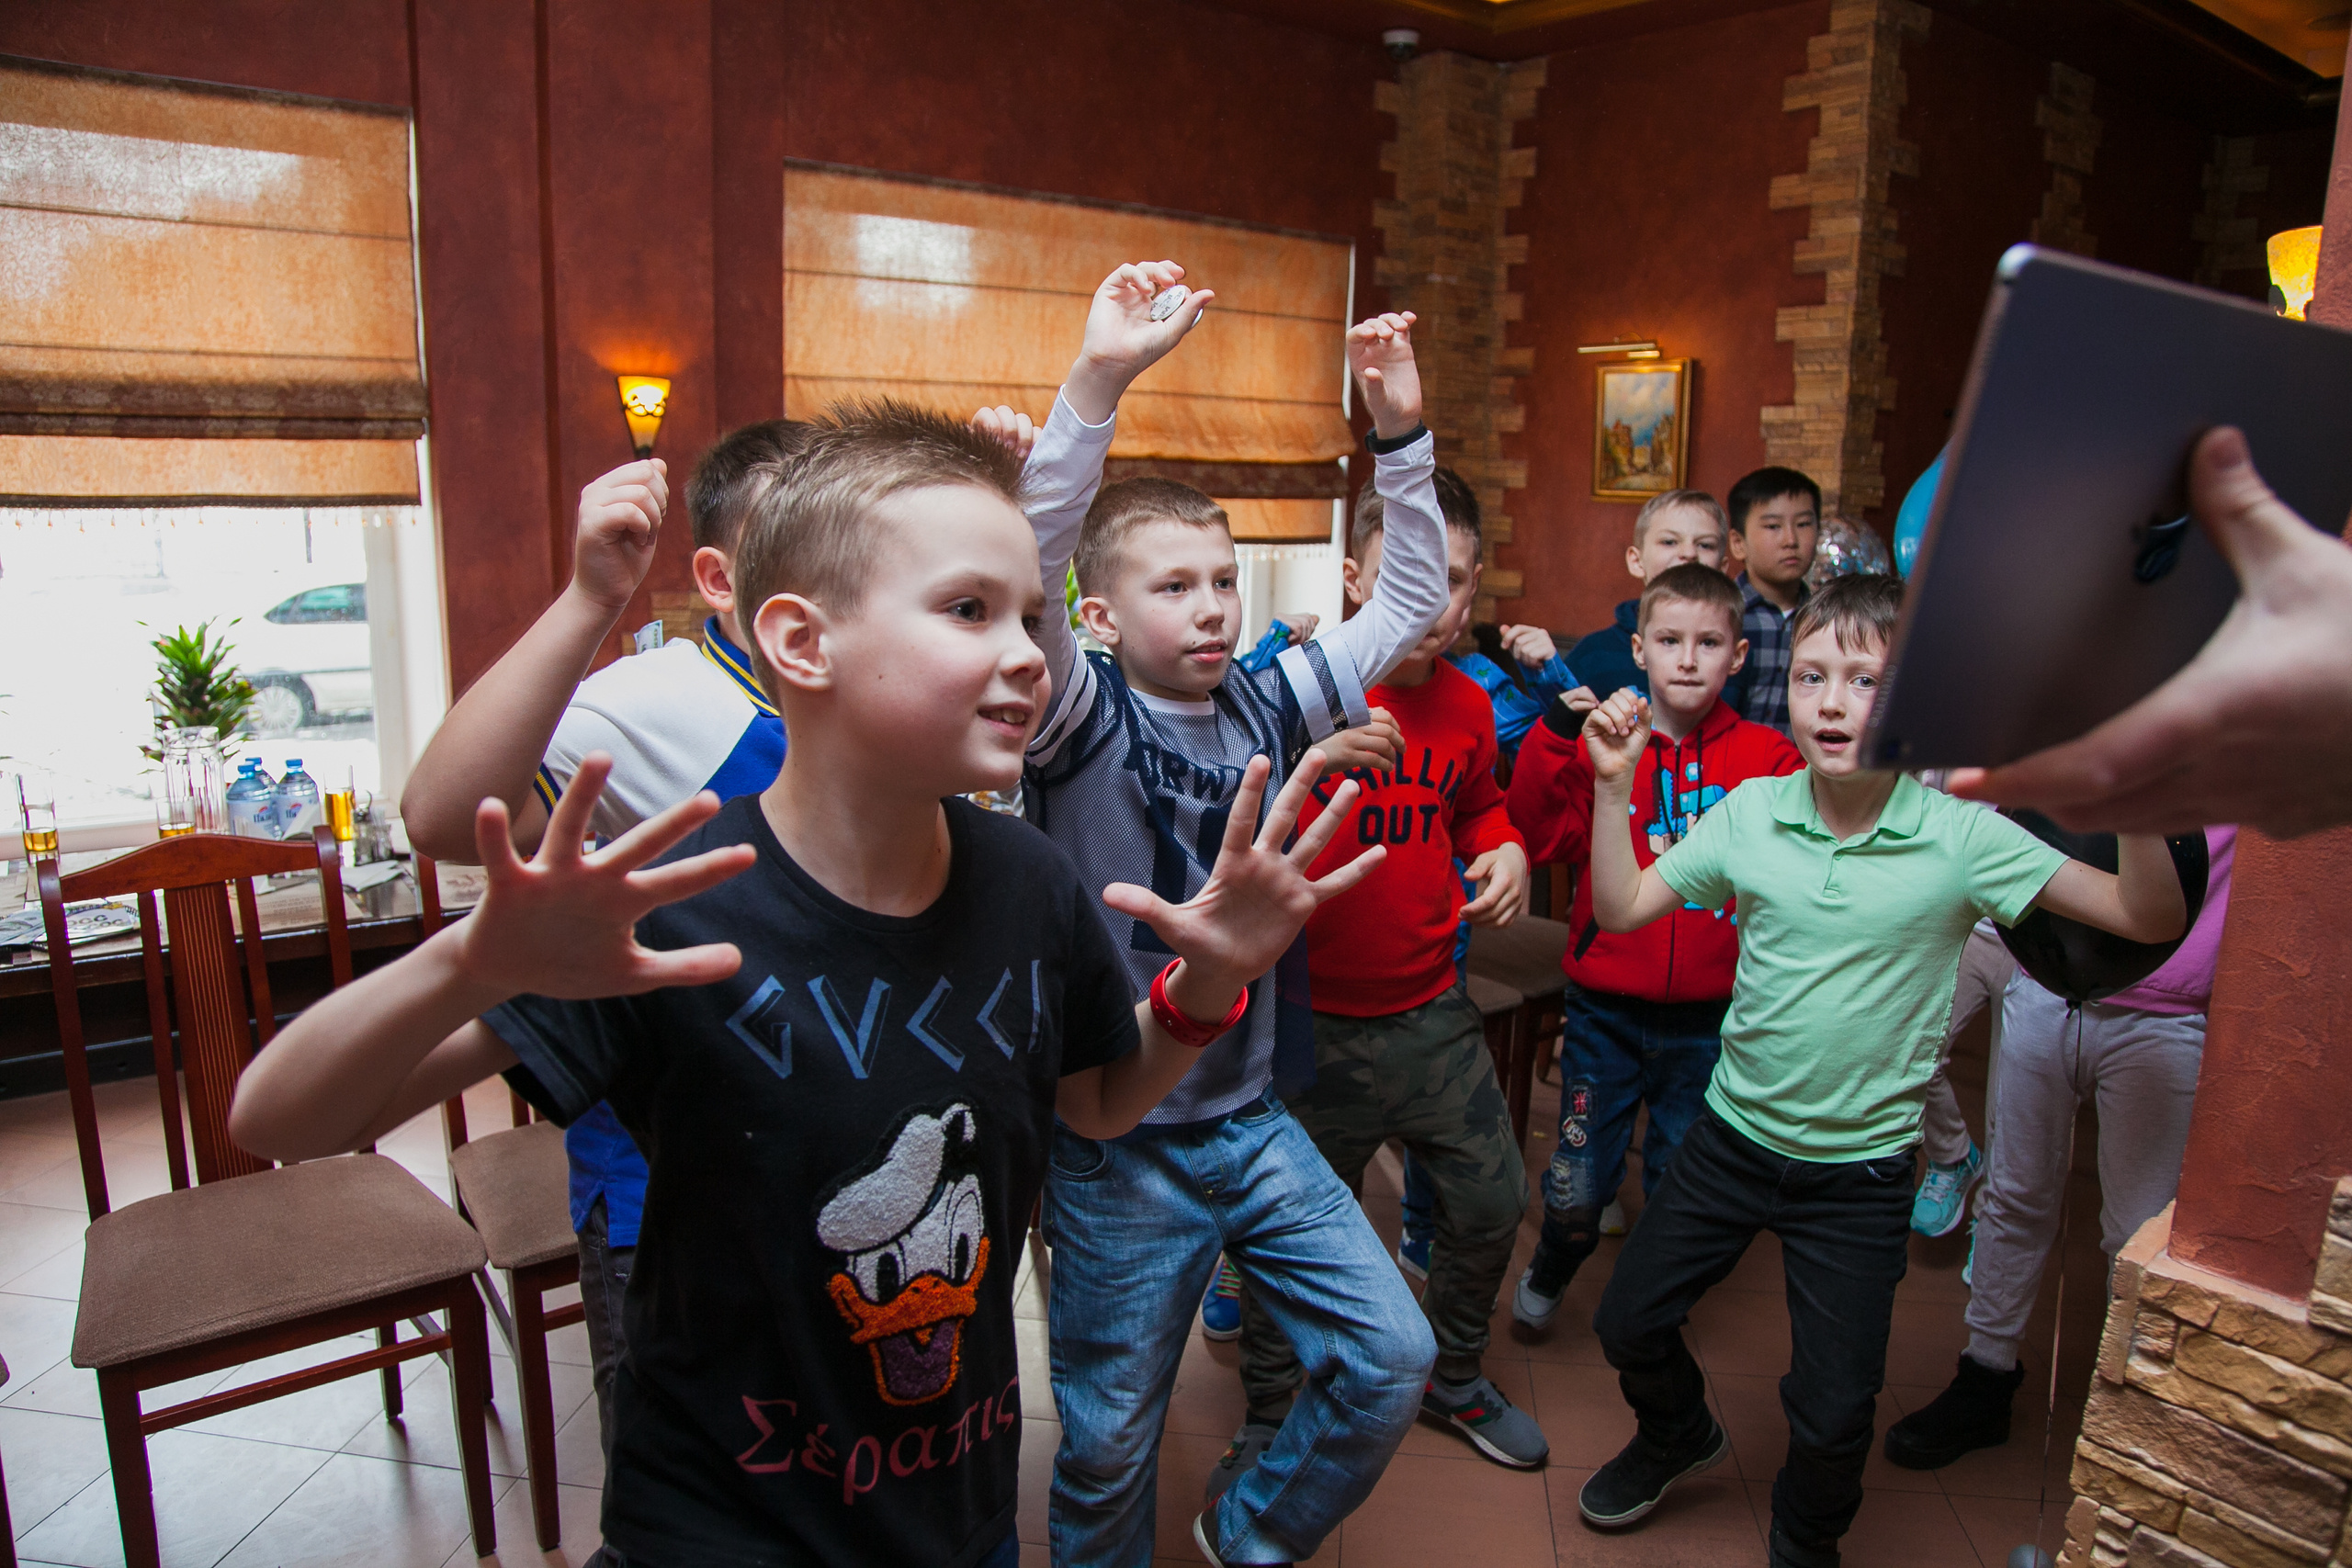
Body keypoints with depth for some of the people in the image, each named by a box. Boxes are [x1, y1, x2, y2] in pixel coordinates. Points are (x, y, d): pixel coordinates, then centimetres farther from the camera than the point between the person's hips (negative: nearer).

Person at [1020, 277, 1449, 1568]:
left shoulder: (1266, 707, 0)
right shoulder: (1084, 721, -14)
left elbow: (1409, 601, 4)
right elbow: (1017, 571, -32)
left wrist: (1400, 431, -6)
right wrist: (1098, 382, -40)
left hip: (1252, 1123, 5)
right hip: (1117, 1144, -5)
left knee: (1390, 1360, 10)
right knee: (1111, 1440, 11)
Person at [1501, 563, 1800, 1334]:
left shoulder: (1767, 758, -4)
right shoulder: (1600, 741, -3)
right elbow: (1541, 834, -15)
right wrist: (1557, 732, -22)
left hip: (1710, 1016, 1)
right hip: (1606, 1008, 0)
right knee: (1579, 1181, 7)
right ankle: (1550, 1270, 41)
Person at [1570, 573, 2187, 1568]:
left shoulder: (1959, 834, -16)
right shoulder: (1751, 812, -9)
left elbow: (2151, 919, -16)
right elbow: (1622, 909, -4)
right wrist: (1613, 785, -15)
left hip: (1861, 1168, -2)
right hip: (1733, 1136, 3)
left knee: (1832, 1414, 8)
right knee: (1629, 1321, 14)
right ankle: (1680, 1434, 49)